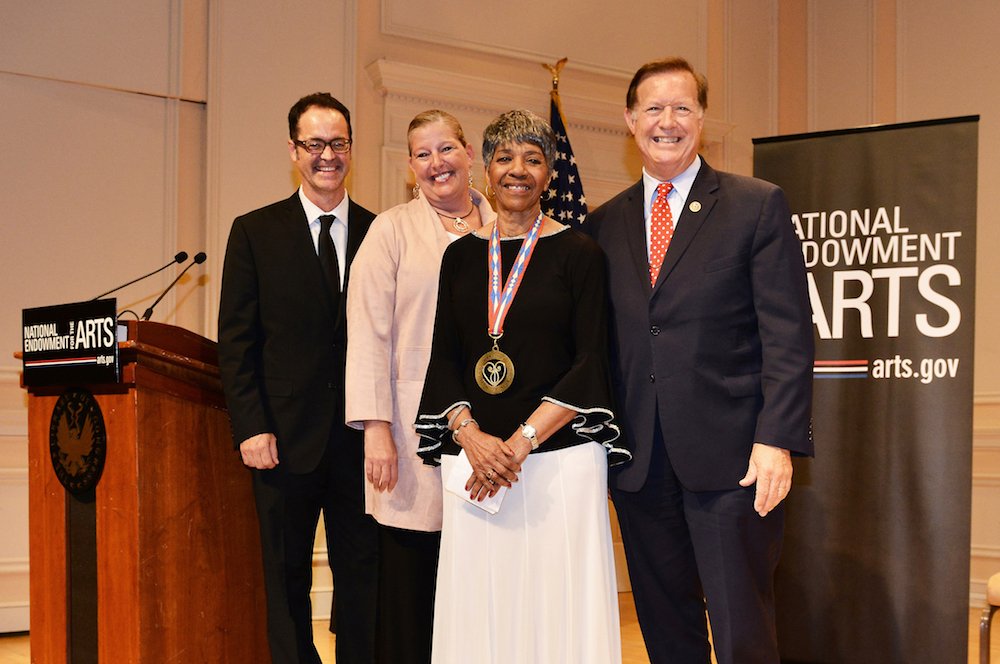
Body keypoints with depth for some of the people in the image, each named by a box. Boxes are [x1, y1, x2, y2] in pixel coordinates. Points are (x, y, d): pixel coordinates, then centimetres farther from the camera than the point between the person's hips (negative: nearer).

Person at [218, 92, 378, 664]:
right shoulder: (255, 232, 5)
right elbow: (236, 341, 1)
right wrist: (252, 427, -9)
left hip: (363, 438, 1)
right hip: (287, 439, -1)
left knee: (363, 576, 7)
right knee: (285, 580, 7)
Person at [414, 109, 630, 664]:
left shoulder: (578, 253, 2)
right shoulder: (461, 255, 12)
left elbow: (591, 363, -4)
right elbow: (444, 360, 9)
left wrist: (521, 441, -13)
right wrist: (472, 436, -8)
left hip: (558, 457, -3)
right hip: (474, 459, 3)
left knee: (560, 607, -1)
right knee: (477, 610, 5)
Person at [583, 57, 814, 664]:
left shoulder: (758, 205, 1)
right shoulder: (604, 225, 12)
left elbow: (788, 334, -5)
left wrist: (776, 439, -15)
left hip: (730, 456, -4)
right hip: (639, 464, 4)